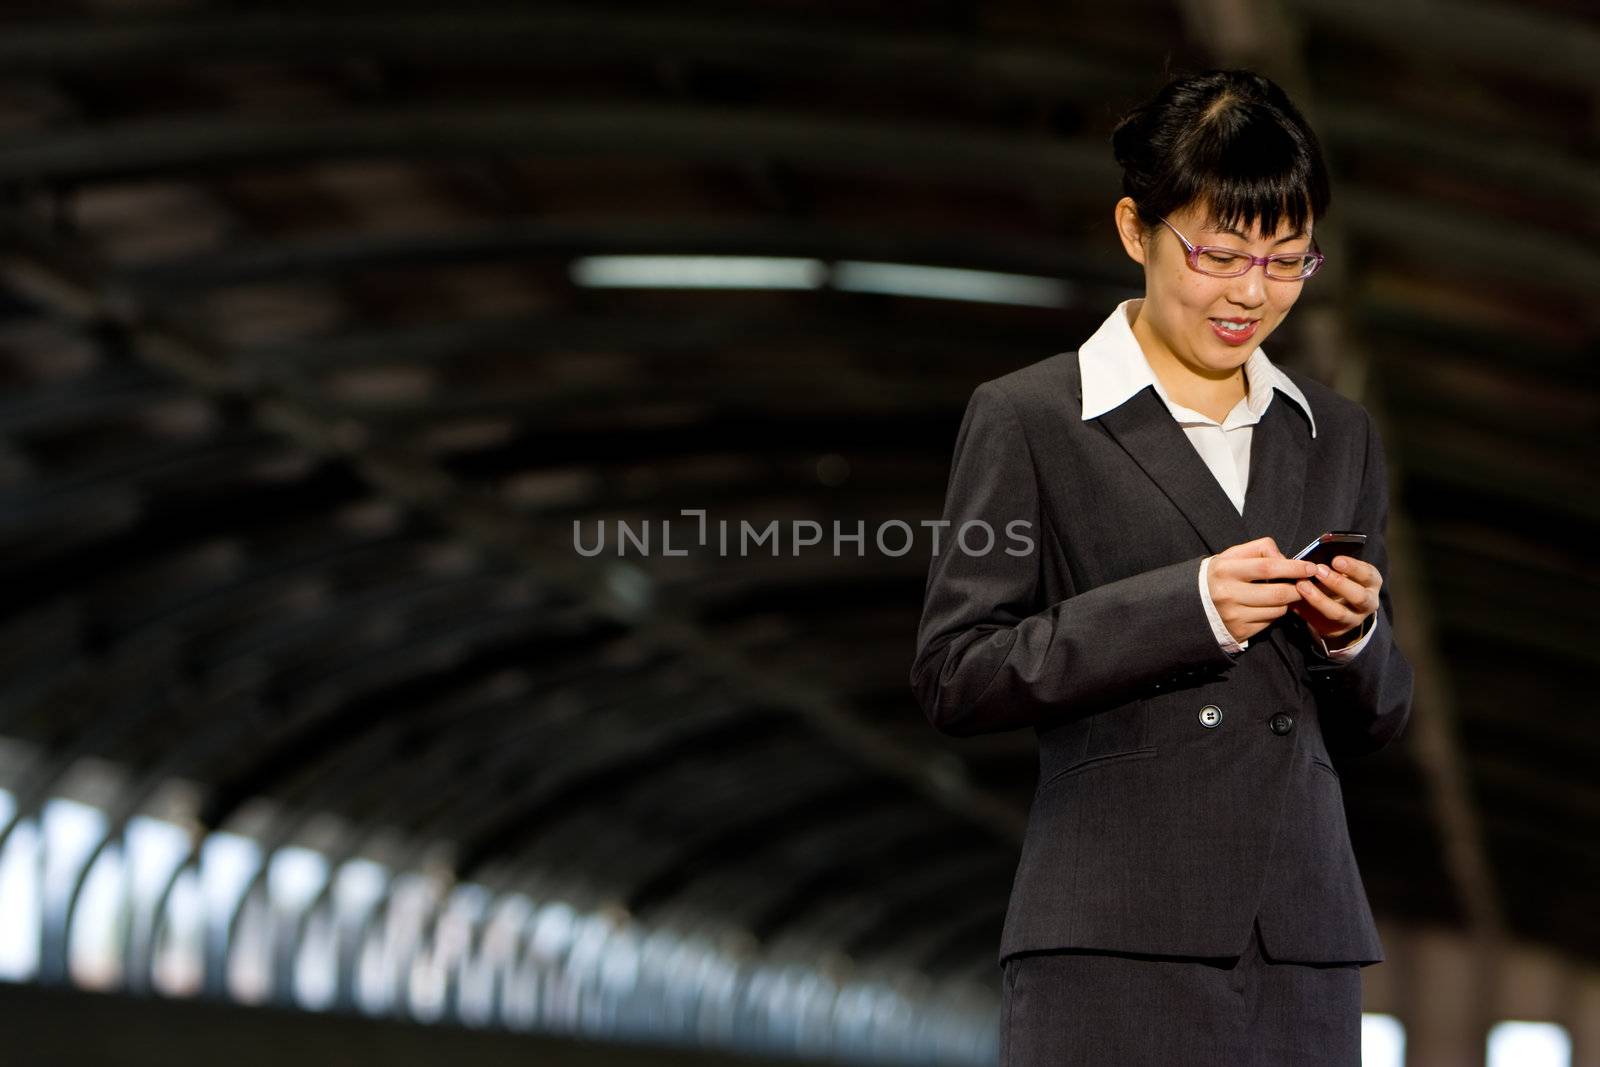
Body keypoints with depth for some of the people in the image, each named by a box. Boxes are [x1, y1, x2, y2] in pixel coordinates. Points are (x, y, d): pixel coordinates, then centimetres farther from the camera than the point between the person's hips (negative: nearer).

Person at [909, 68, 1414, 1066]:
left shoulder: (1340, 436, 16)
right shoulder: (1028, 419, 2)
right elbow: (954, 676, -6)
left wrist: (1353, 636, -4)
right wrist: (1183, 607, -14)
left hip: (1306, 944, 4)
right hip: (1112, 945, -4)